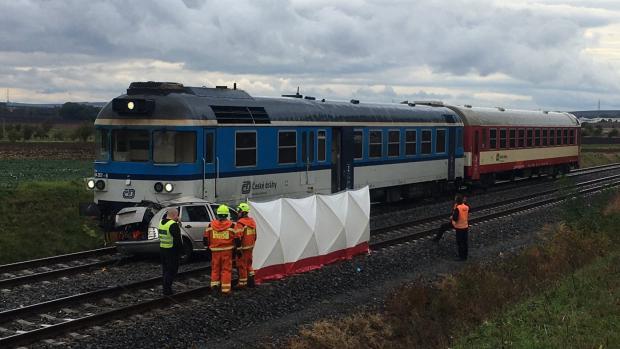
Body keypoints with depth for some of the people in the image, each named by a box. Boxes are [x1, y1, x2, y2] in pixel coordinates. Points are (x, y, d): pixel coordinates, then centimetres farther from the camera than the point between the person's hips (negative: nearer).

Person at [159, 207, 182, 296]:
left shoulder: (161, 222, 8)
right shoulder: (173, 225, -19)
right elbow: (177, 239, -21)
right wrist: (180, 248, -7)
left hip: (162, 249, 9)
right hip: (172, 251, -9)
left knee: (165, 269, 18)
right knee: (171, 270, -1)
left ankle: (166, 288, 24)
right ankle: (167, 290, -2)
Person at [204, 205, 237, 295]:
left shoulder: (211, 225, -1)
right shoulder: (231, 225, -8)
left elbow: (206, 238, 4)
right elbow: (236, 239, -6)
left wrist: (208, 247, 18)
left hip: (215, 251, 2)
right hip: (227, 251, -2)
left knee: (215, 268, 16)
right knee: (226, 269, 5)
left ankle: (214, 285, 10)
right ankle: (225, 289, 6)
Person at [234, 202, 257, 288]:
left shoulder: (240, 223, -19)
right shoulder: (252, 221, 10)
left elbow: (238, 237, -24)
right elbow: (254, 235, 17)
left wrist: (237, 249, -23)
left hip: (243, 248, -8)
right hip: (250, 247, 8)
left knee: (242, 265, 2)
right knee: (248, 264, 20)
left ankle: (242, 283, 9)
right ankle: (251, 280, 21)